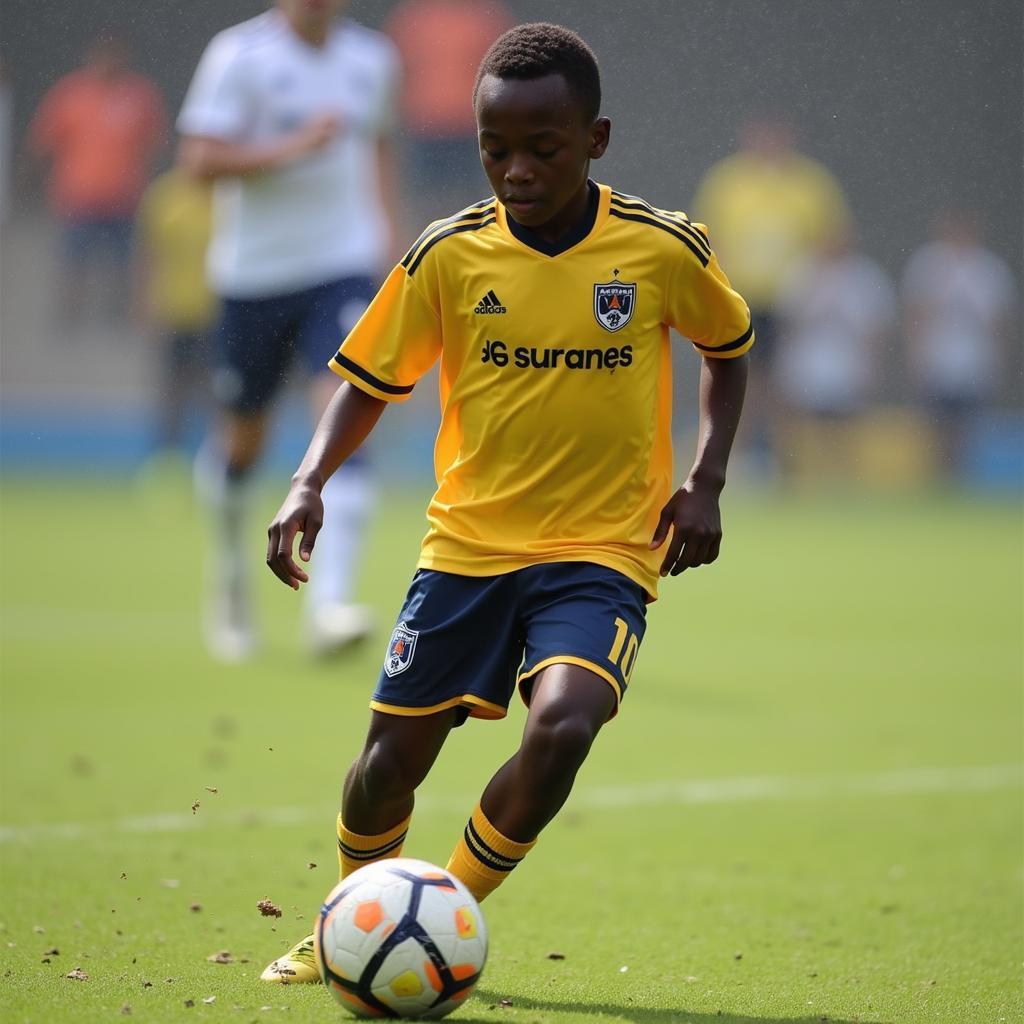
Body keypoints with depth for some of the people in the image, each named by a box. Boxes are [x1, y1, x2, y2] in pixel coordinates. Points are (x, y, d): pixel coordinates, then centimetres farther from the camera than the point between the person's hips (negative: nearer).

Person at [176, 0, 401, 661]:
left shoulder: (373, 58, 7)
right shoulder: (238, 56, -8)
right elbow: (199, 160, -15)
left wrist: (381, 223, 14)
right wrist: (292, 148, -24)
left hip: (344, 269, 2)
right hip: (253, 275, -2)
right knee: (244, 439, 10)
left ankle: (330, 606, -23)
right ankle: (231, 558, 42)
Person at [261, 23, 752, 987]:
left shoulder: (664, 251, -7)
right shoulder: (449, 255, -5)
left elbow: (728, 350, 12)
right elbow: (370, 379, 6)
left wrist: (705, 483, 0)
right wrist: (309, 483, -10)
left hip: (602, 552, -2)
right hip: (466, 544, 2)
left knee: (562, 726, -26)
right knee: (392, 755, 4)